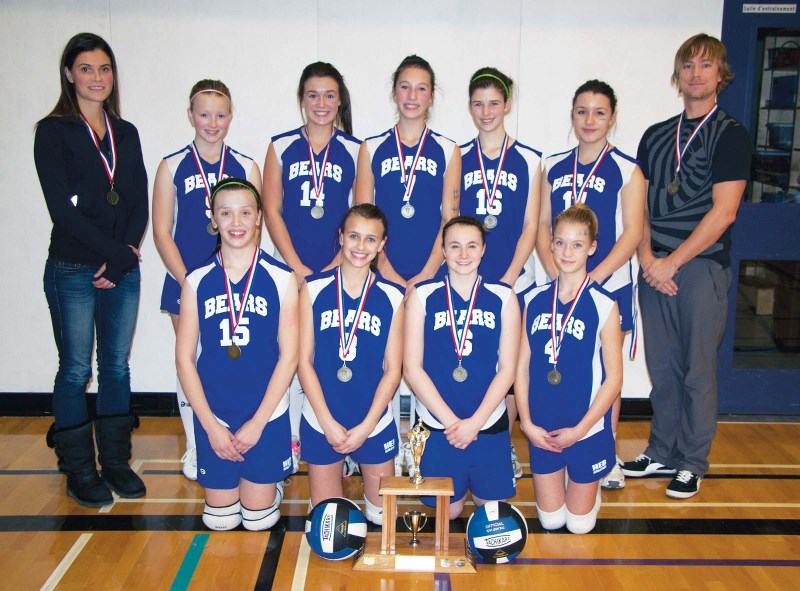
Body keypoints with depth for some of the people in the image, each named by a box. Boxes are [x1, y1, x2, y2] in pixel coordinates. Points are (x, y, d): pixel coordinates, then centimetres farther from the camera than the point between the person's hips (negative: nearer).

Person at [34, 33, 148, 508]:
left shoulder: (126, 133, 13)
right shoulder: (53, 131, -2)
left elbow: (140, 202, 8)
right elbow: (62, 207, -10)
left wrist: (127, 253, -8)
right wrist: (114, 252, -14)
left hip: (124, 269, 5)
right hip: (73, 270, -4)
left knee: (117, 365, 10)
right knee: (76, 369, 1)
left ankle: (117, 462, 22)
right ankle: (80, 471, 14)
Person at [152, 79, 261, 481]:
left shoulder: (246, 168, 5)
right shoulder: (172, 167, 2)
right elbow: (162, 232, -1)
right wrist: (188, 282, -10)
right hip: (186, 282, 0)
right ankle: (194, 448, 23)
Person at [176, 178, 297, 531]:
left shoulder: (282, 279, -7)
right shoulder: (196, 282, -2)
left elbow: (289, 356, -8)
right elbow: (184, 358, -1)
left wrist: (257, 422, -10)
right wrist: (210, 424, -7)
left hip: (266, 416, -2)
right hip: (212, 418, 2)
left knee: (258, 519, 7)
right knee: (219, 520, 10)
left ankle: (272, 483, 37)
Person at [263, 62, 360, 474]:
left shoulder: (355, 151, 5)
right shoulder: (281, 147, 7)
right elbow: (272, 211, 2)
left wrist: (337, 265, -9)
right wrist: (297, 267, -6)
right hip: (290, 270, 1)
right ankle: (291, 438, 15)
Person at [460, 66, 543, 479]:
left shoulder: (528, 160, 3)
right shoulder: (458, 159, 6)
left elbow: (530, 228, 0)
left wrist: (506, 280, -8)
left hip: (513, 282, -1)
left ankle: (504, 445, 19)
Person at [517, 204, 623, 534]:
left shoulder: (603, 305, -12)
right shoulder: (534, 301, -1)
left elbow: (613, 378, -10)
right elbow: (522, 367, 2)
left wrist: (579, 430, -13)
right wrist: (526, 423, -6)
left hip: (587, 430, -3)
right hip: (540, 429, 3)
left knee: (579, 524, 11)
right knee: (550, 520, 14)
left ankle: (589, 489, 39)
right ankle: (565, 480, 41)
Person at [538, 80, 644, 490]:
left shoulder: (627, 170, -2)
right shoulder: (554, 167, 10)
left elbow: (632, 233, -8)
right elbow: (542, 225, 8)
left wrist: (593, 278, -17)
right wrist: (555, 272, -7)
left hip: (609, 285, -3)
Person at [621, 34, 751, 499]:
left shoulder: (730, 134, -2)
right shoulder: (655, 136, 14)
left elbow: (723, 212, -10)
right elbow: (641, 204, 12)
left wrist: (671, 263, -12)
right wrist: (647, 257, -4)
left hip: (702, 266, -4)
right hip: (655, 267, 5)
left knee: (698, 371, 2)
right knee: (662, 368, 10)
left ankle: (692, 464, 15)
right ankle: (662, 453, 23)